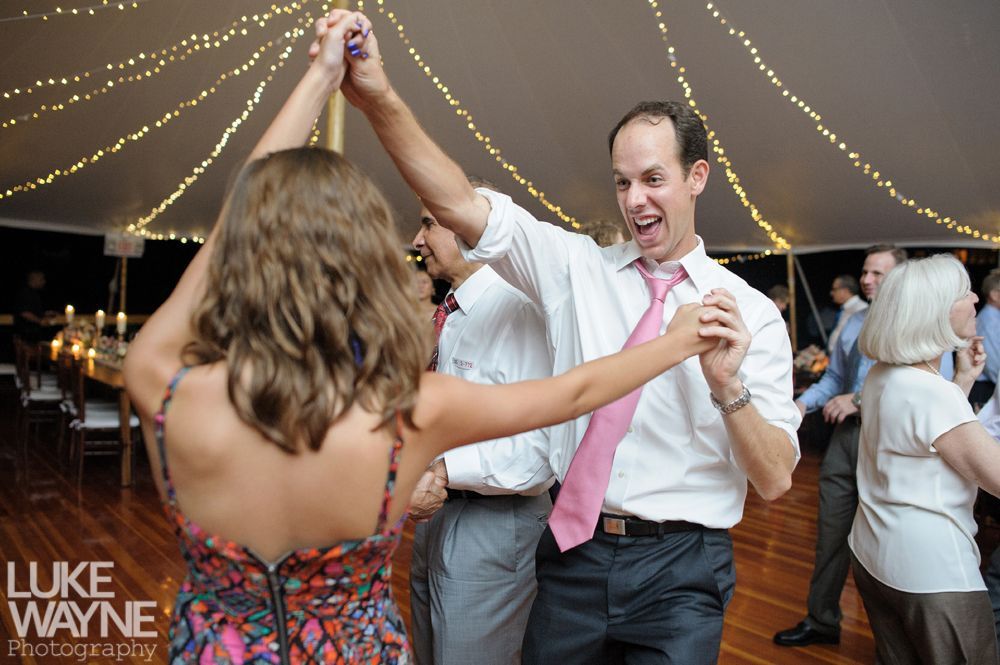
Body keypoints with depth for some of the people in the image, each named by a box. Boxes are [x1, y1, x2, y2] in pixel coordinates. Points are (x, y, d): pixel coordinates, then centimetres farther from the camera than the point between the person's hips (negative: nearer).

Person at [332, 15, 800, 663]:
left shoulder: (752, 313, -5)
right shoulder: (579, 268, 1)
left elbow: (776, 480, -7)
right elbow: (464, 206, -9)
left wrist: (727, 386, -26)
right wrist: (381, 100, -22)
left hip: (680, 570, -2)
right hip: (573, 556, 2)